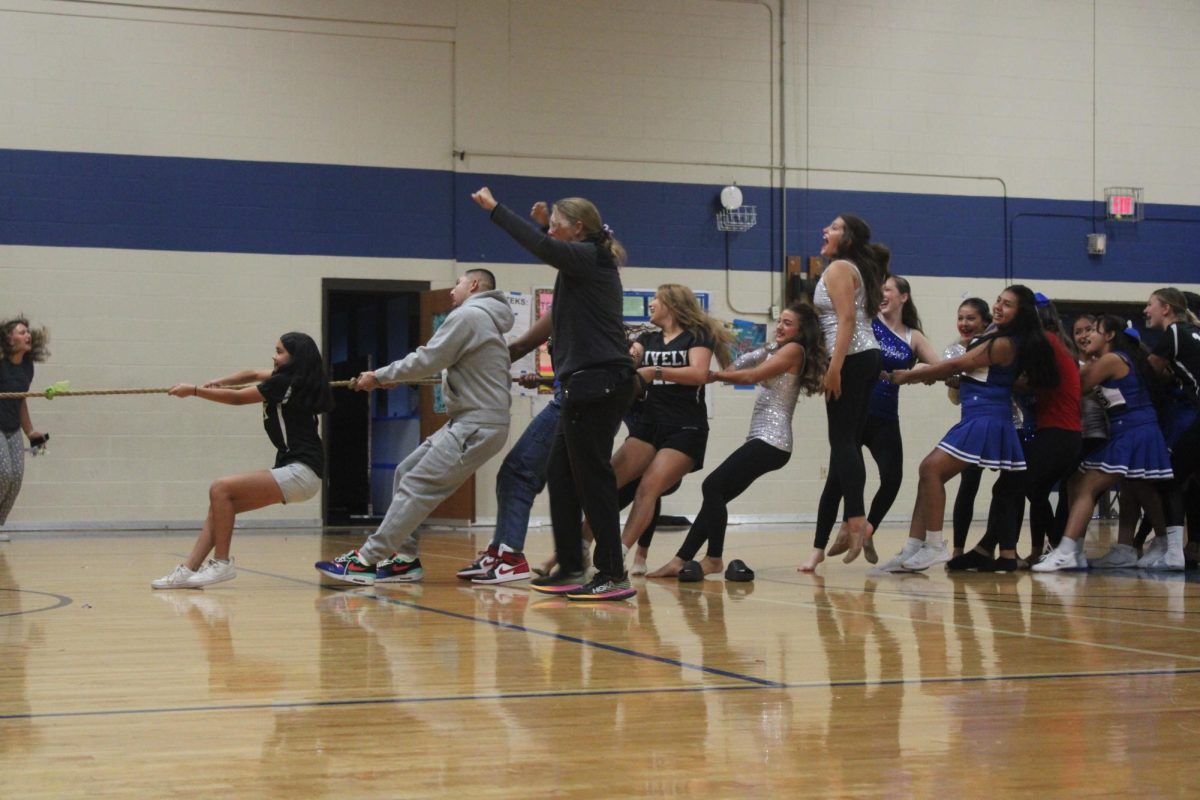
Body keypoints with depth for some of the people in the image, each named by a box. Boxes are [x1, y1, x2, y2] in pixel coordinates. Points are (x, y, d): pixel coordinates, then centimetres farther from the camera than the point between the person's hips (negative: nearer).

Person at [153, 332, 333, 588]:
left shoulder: (285, 383, -10)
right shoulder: (289, 379, 15)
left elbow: (237, 398, -3)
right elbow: (254, 374, 26)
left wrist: (193, 390, 5)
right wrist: (218, 383, 9)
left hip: (301, 473, -10)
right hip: (295, 473, 10)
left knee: (220, 489, -15)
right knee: (221, 503, 6)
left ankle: (222, 563, -9)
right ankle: (189, 570, 1)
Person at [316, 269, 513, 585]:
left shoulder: (468, 316, -10)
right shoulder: (484, 320, 20)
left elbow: (425, 360, -12)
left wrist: (379, 376, -1)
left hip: (478, 426, -10)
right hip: (467, 421, 10)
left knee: (416, 487, -12)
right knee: (405, 472, 9)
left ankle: (367, 561, -13)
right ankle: (405, 558, 8)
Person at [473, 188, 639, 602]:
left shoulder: (588, 257, -8)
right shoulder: (592, 262, 19)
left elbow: (542, 248, -24)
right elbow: (556, 253, 42)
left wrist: (495, 208, -17)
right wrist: (545, 224, 27)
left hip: (597, 384, -10)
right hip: (592, 385, 10)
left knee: (592, 478, -8)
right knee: (562, 475, 13)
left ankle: (613, 575, -7)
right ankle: (570, 568, 18)